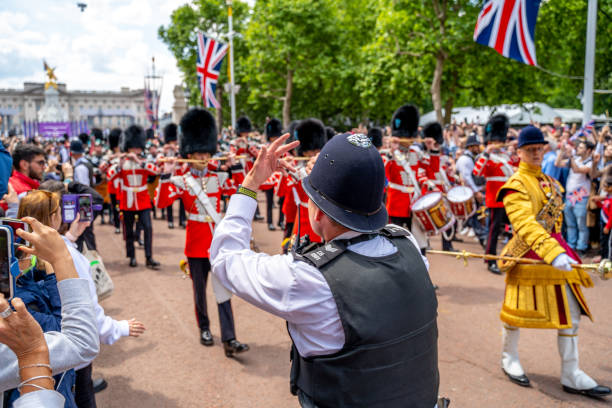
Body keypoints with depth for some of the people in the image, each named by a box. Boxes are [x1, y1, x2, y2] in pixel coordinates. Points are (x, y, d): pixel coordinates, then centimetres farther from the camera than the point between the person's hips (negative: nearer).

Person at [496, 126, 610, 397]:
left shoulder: (550, 183, 14)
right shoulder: (516, 185, -12)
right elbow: (525, 223, -27)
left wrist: (559, 249, 13)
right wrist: (552, 253, -39)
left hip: (555, 249, 7)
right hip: (528, 255, -7)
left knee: (570, 313, 6)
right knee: (519, 310, 6)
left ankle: (571, 375, 15)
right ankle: (509, 359, 28)